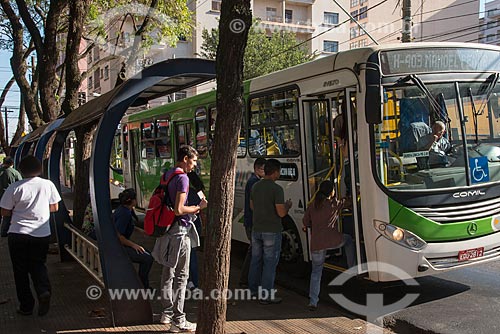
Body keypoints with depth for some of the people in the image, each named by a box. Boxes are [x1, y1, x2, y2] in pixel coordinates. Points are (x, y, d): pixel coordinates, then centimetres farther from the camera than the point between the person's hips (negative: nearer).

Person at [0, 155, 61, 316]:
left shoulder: (15, 187, -10)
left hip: (18, 235, -2)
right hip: (42, 235, 2)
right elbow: (54, 207, 6)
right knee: (38, 265, 19)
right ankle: (44, 290, -7)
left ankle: (26, 306, 15)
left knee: (21, 270, 11)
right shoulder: (48, 185, -3)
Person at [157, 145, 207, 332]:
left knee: (168, 273, 18)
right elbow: (178, 210, -24)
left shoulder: (167, 175, 12)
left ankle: (167, 313, 30)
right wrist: (199, 207, -10)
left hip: (167, 229, 9)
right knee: (181, 276, -2)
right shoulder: (182, 178, -17)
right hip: (179, 230, -9)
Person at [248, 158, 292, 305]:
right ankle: (265, 296, 7)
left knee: (256, 260, 17)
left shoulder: (256, 186, 4)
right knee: (270, 263, 2)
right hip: (272, 232, -7)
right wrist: (287, 206, 0)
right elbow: (281, 213, -20)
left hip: (256, 230, 7)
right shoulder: (277, 189, -18)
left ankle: (253, 289, 29)